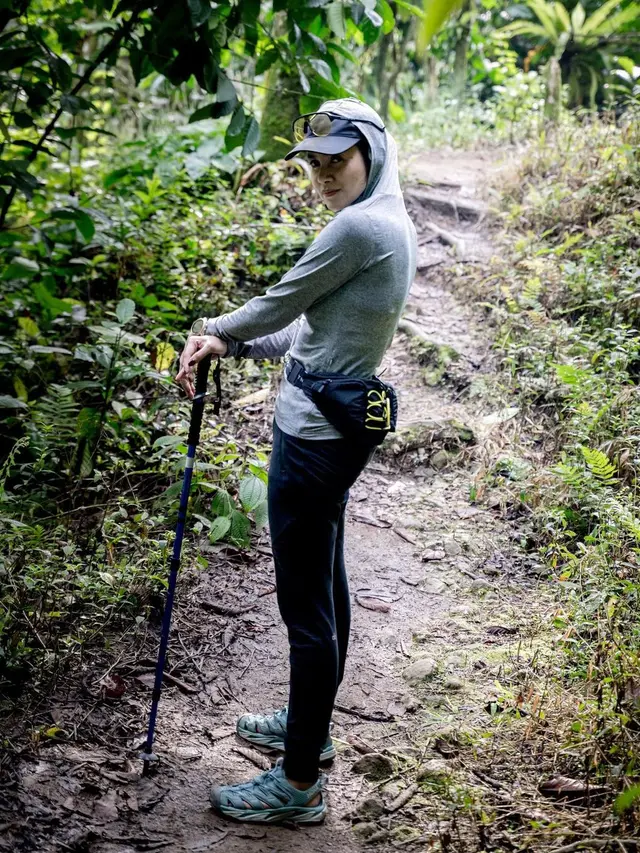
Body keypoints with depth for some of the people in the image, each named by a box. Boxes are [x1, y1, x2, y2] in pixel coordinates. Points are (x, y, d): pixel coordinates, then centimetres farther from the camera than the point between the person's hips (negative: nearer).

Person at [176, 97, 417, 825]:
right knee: (324, 587, 22)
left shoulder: (361, 226, -20)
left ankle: (299, 785, 8)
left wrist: (213, 326, 9)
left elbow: (279, 305, -11)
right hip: (334, 427, 11)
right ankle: (309, 724, 40)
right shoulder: (387, 225, 12)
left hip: (314, 439, -11)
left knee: (306, 602, -3)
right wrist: (223, 346, 4)